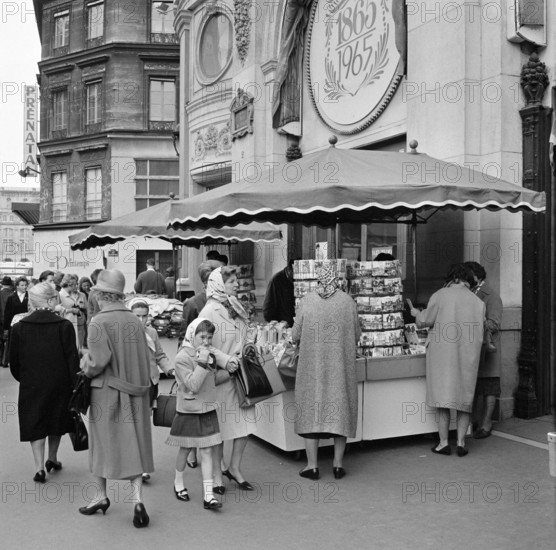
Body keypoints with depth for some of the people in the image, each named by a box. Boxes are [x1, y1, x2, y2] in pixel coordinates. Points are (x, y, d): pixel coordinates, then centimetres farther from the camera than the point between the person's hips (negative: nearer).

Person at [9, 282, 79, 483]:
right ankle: (52, 458, 32)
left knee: (35, 424, 8)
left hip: (31, 385, 0)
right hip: (59, 384, 0)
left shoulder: (19, 327, -4)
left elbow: (14, 361, 1)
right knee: (57, 419, 19)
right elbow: (72, 358, -11)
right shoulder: (64, 326, -11)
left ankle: (39, 467, 2)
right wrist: (75, 384, -5)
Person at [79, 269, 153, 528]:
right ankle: (137, 499, 1)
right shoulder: (135, 321, 1)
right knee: (133, 445, 9)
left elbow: (97, 362, -18)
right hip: (135, 392, 4)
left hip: (107, 392, -4)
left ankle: (102, 497, 27)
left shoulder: (99, 322, -15)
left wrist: (84, 363, 2)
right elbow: (146, 360, 4)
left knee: (104, 443, 13)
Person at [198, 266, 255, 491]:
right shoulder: (210, 312, -12)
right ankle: (217, 474, 21)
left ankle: (234, 468, 25)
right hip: (219, 377, -7)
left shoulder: (236, 309, 12)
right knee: (218, 427, 4)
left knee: (245, 423, 8)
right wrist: (225, 365, -17)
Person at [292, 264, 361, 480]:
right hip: (341, 365, 1)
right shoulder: (348, 301, -3)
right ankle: (338, 464, 16)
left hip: (313, 365, -1)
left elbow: (295, 336, -4)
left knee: (311, 408, 8)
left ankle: (312, 465, 11)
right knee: (340, 409, 11)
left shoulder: (307, 301, -7)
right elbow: (357, 335, 3)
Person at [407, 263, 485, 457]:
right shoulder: (478, 302, 3)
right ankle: (461, 442, 11)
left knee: (443, 396, 4)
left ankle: (443, 442, 7)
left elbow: (424, 321, -3)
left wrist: (415, 312, 16)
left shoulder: (440, 295, -7)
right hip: (468, 356, 3)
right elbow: (479, 333, 7)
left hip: (443, 353, -2)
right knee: (464, 398, 11)